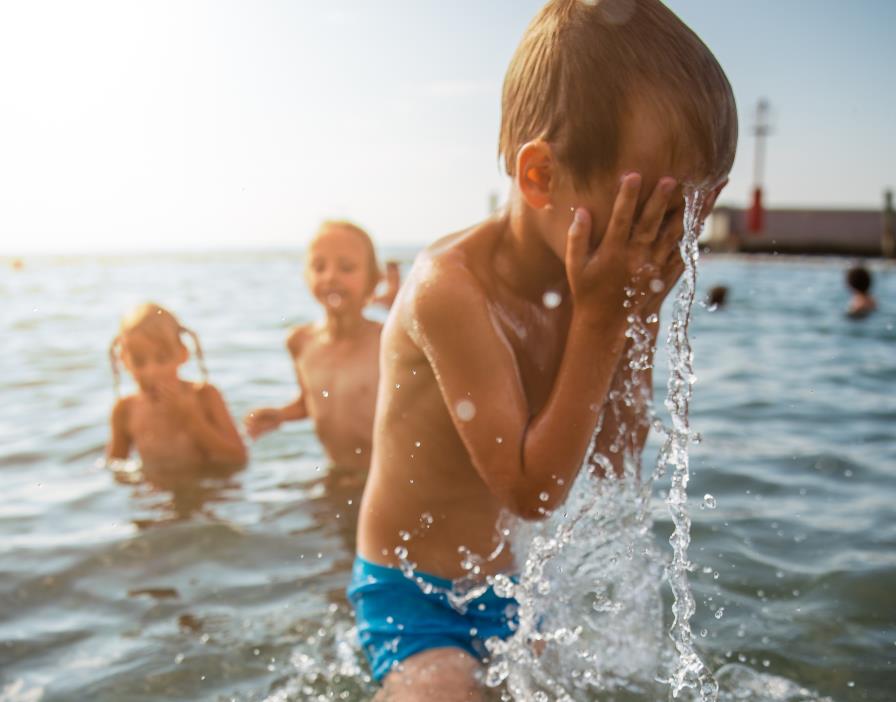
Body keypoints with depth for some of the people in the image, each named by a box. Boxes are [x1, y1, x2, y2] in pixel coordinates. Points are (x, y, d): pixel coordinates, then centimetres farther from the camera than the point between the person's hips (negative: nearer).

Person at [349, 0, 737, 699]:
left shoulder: (596, 285, -6)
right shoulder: (453, 286, -27)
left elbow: (615, 462, 0)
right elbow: (532, 490, -26)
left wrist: (642, 316, -11)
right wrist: (600, 320, -26)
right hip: (411, 594, -6)